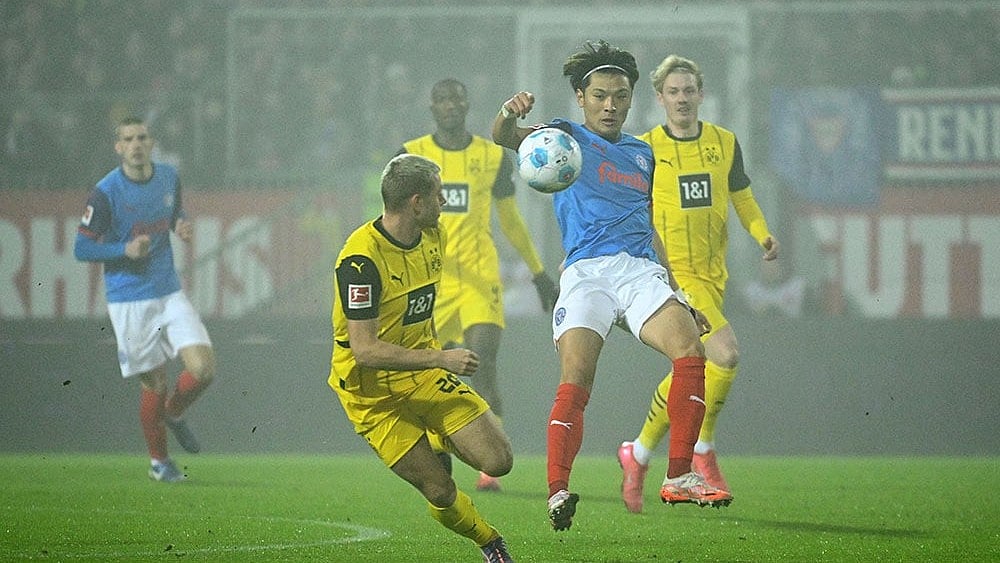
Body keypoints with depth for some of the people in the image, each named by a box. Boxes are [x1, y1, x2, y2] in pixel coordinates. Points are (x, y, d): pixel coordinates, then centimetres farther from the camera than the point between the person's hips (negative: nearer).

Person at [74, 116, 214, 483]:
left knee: (204, 368, -11)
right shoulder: (106, 192, -12)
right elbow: (81, 249, -8)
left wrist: (182, 227, -1)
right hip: (129, 300, -4)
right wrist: (125, 250, -22)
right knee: (154, 383, 1)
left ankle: (173, 413, 22)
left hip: (170, 293, 4)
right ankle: (159, 461, 22)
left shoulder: (169, 177, 3)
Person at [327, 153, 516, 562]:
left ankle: (438, 441, 21)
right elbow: (365, 349, -28)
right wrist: (441, 359, -28)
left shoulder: (434, 237, 0)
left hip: (425, 374, 6)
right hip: (373, 391, -6)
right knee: (439, 491, -9)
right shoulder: (360, 259, -25)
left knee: (498, 460, -9)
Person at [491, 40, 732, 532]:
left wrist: (679, 296, 29)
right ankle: (558, 492, -20)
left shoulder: (642, 153, 27)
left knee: (690, 349, -21)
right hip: (586, 271, -4)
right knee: (574, 381, -21)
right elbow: (504, 138, -5)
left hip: (642, 270, 4)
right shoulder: (567, 137, 13)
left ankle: (679, 477, -18)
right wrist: (509, 115, -30)